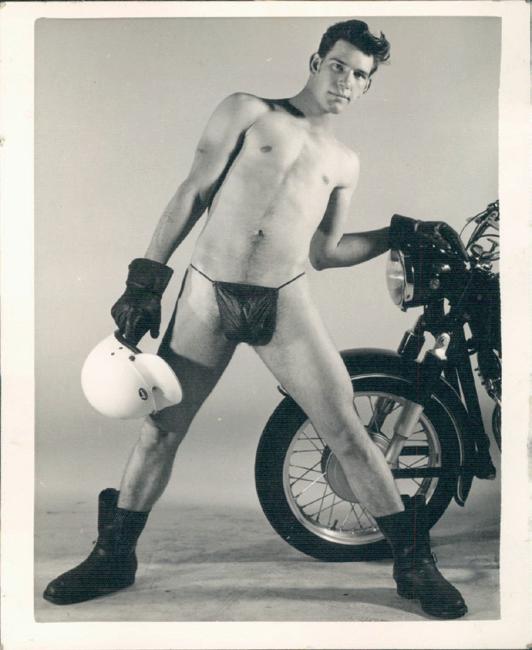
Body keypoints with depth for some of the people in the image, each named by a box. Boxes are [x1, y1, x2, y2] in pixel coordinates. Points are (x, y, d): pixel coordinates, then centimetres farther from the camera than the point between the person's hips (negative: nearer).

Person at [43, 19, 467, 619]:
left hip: (284, 304, 2)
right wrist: (146, 280, -5)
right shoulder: (248, 112, 6)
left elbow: (322, 253, 15)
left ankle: (414, 563, 13)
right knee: (159, 430, 6)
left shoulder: (344, 163, 14)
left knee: (347, 432, -2)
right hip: (205, 295, -1)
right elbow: (192, 195, 1)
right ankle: (113, 557, 27)